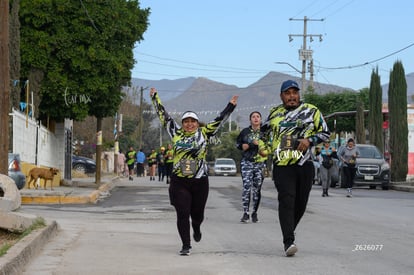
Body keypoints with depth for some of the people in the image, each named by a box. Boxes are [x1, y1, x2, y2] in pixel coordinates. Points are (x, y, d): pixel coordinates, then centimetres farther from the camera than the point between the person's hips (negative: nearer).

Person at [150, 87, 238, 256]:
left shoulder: (204, 133, 5)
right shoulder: (176, 133, 6)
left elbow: (219, 120, 8)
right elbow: (163, 115, 12)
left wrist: (231, 106, 6)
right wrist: (155, 97, 16)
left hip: (200, 180, 0)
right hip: (179, 181, 0)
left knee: (197, 213, 11)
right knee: (182, 214, -5)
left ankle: (196, 229, 46)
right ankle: (186, 245, 2)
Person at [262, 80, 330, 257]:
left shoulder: (311, 111, 8)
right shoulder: (275, 113, 15)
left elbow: (325, 133, 9)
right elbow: (265, 131, 32)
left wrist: (310, 140, -7)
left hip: (304, 164, 1)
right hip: (282, 164, 0)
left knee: (301, 202, 5)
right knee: (286, 200, -15)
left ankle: (289, 232, 28)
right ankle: (289, 241, -22)